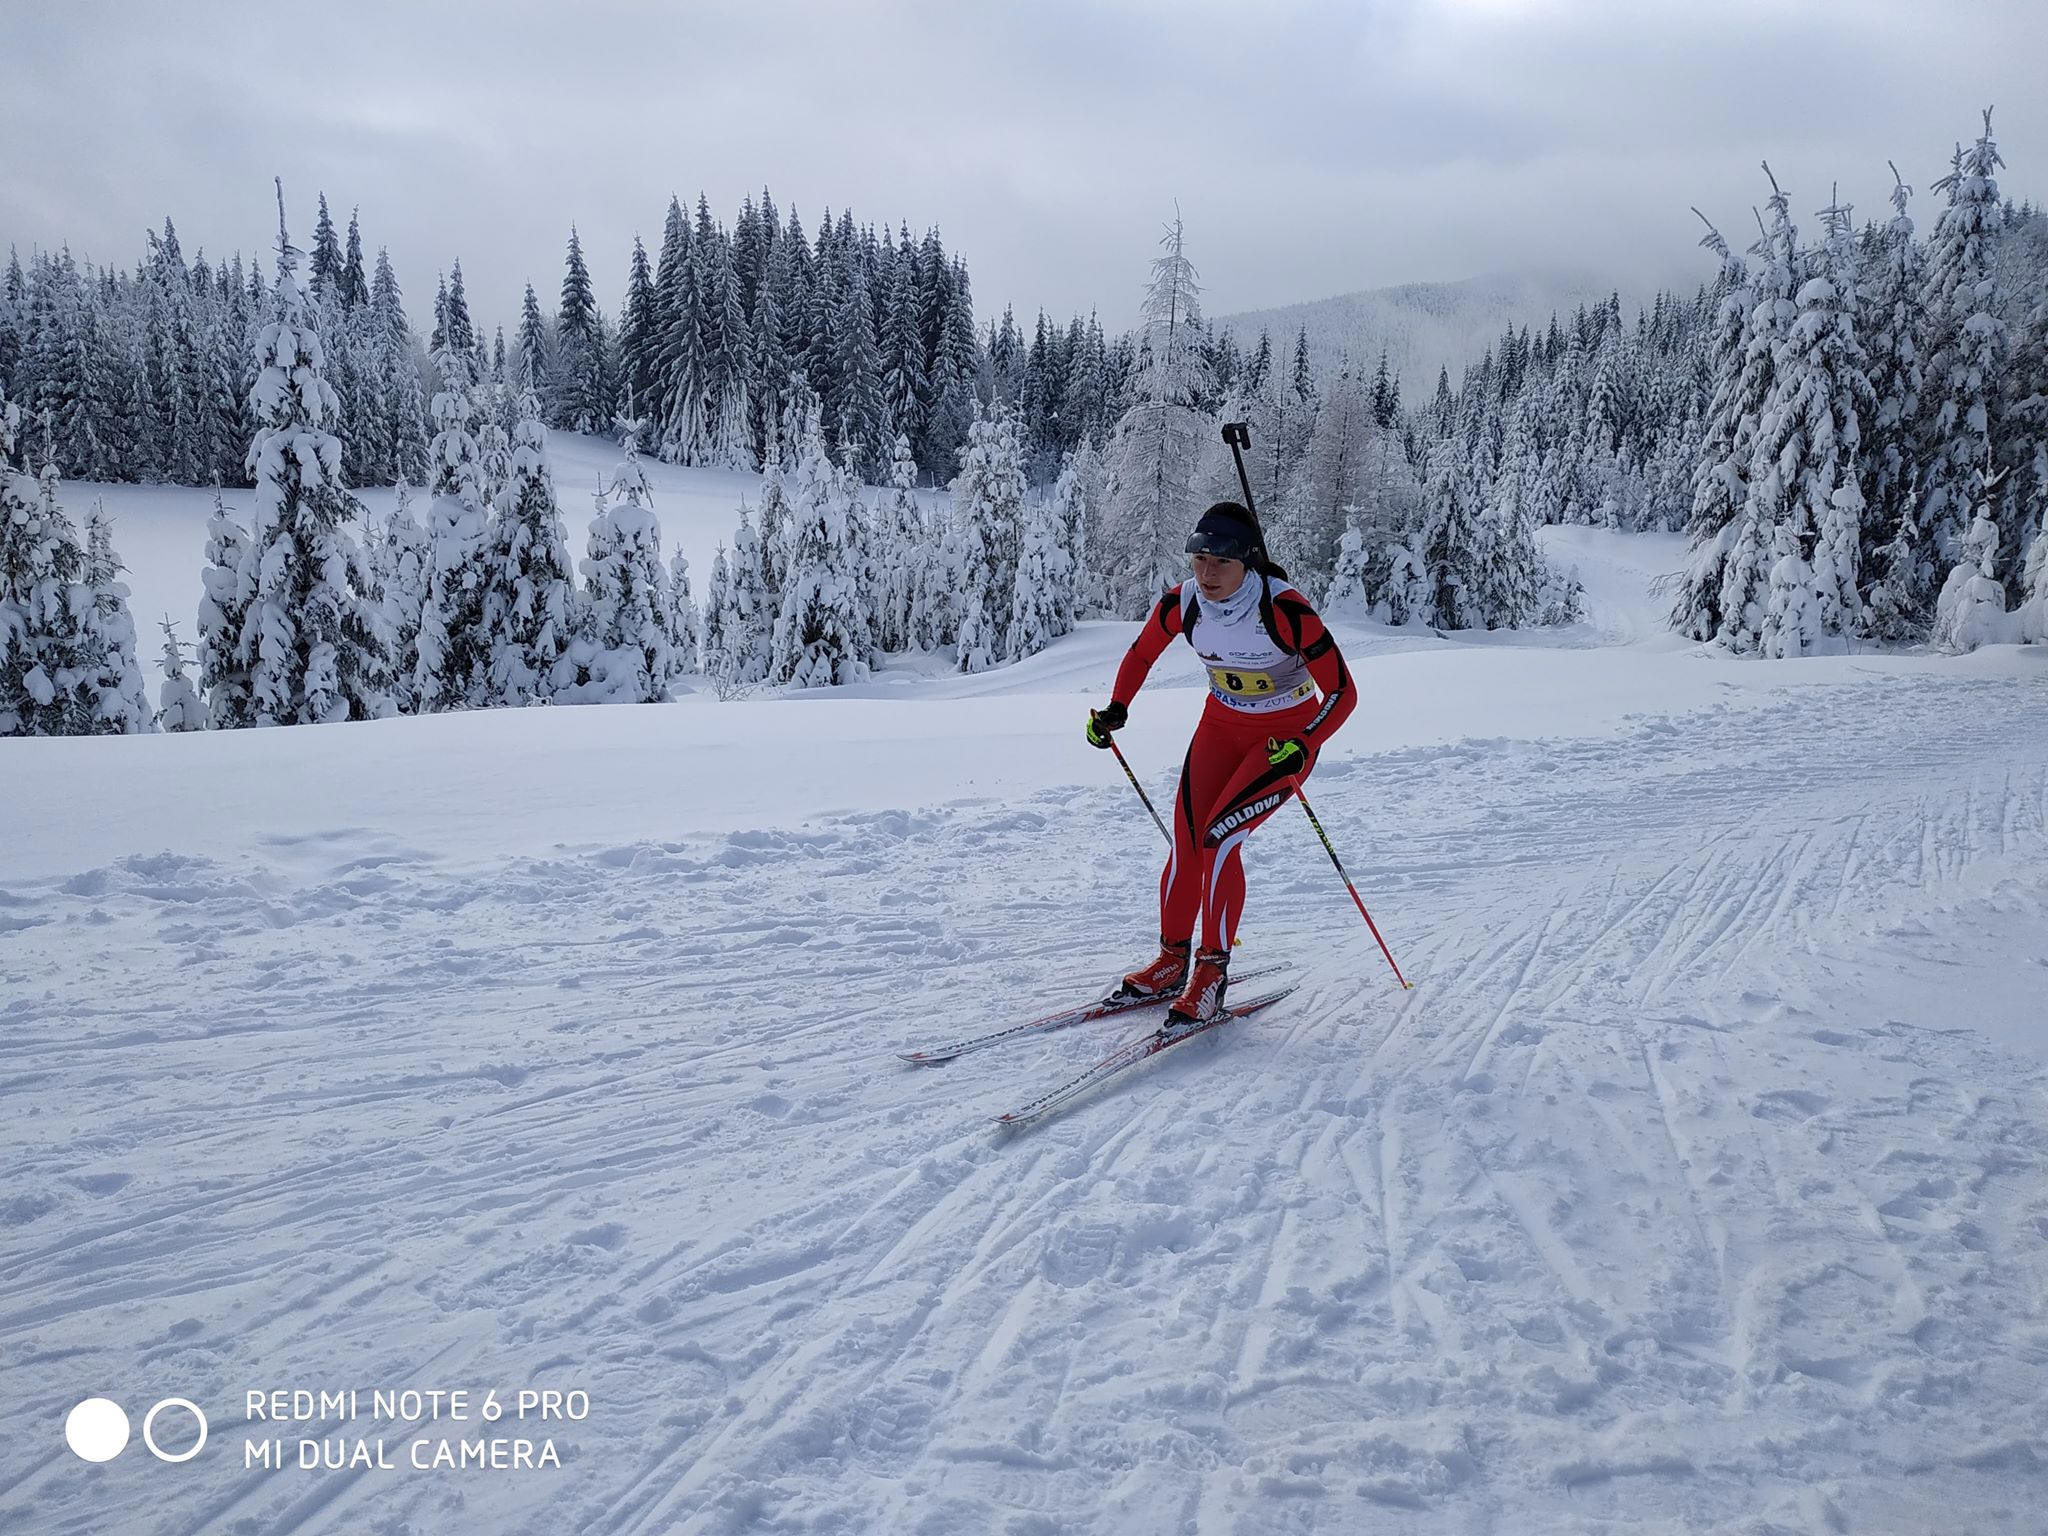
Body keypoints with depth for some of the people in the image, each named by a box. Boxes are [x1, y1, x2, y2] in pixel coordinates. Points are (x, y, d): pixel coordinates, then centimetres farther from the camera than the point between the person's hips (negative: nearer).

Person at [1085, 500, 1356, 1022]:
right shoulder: (1181, 604, -16)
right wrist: (1116, 709, -4)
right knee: (1186, 843, -5)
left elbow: (1342, 692, -23)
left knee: (1219, 837, -20)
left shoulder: (1286, 609, -29)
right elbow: (1141, 653, 7)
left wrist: (1301, 747, -36)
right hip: (1221, 726, 4)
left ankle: (1212, 970, -8)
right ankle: (1171, 960, 14)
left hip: (1287, 737, -4)